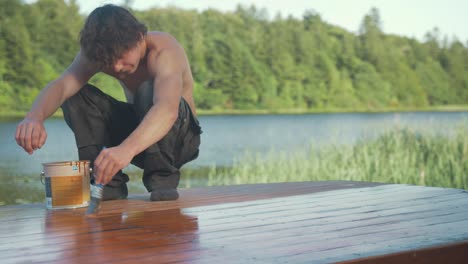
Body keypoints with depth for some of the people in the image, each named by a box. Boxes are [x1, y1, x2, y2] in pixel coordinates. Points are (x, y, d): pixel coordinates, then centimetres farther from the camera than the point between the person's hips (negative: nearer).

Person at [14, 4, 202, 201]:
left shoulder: (163, 51, -29)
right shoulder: (97, 52, -13)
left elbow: (168, 109, -49)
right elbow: (61, 86, -31)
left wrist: (127, 149, -66)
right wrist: (35, 117, -54)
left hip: (182, 139, -5)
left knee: (150, 92, -36)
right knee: (75, 96, -16)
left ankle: (162, 178, -22)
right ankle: (108, 182, -14)